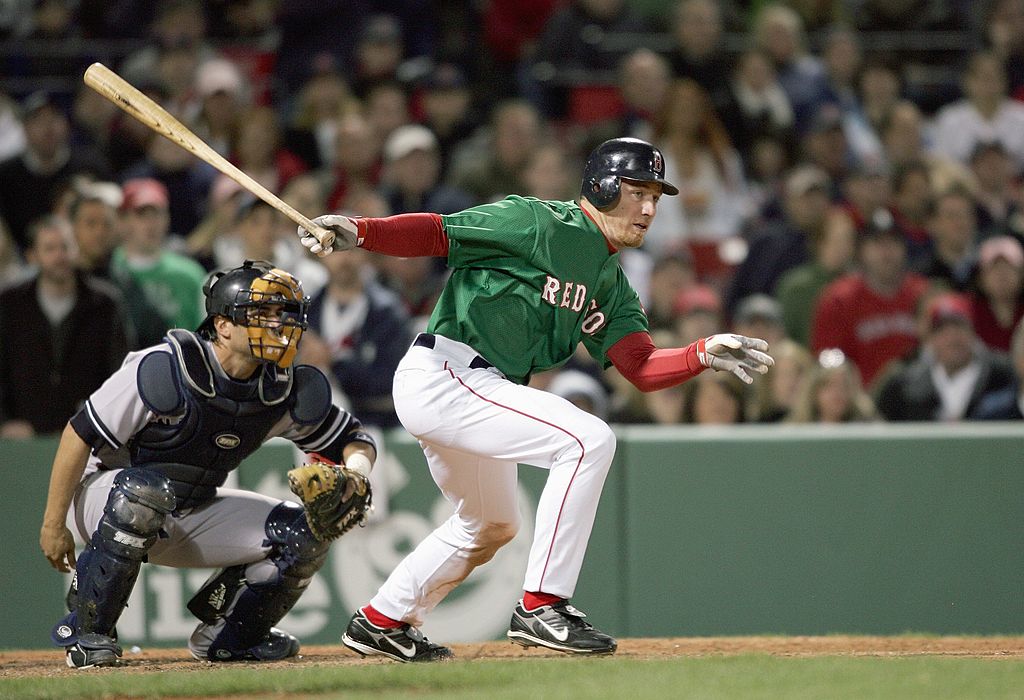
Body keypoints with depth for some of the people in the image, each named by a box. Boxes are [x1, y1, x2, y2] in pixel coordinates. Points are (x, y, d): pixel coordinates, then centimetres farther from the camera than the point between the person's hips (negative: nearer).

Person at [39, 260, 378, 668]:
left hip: (190, 518, 6)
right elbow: (81, 434, -21)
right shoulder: (163, 369, -26)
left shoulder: (289, 390, -8)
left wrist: (355, 471, -21)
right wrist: (54, 524, -18)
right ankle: (86, 630, -25)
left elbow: (352, 439, 4)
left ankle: (225, 635, 11)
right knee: (147, 489, -40)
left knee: (305, 535, -10)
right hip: (107, 494, -6)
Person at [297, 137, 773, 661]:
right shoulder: (537, 223, -10)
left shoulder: (611, 284, 15)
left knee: (492, 525, 28)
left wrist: (705, 354, -12)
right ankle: (541, 607, -19)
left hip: (477, 392, 10)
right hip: (442, 376, -10)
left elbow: (642, 369, 5)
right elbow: (436, 232, -13)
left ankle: (382, 622, 43)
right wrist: (358, 233, -28)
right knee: (588, 439, -21)